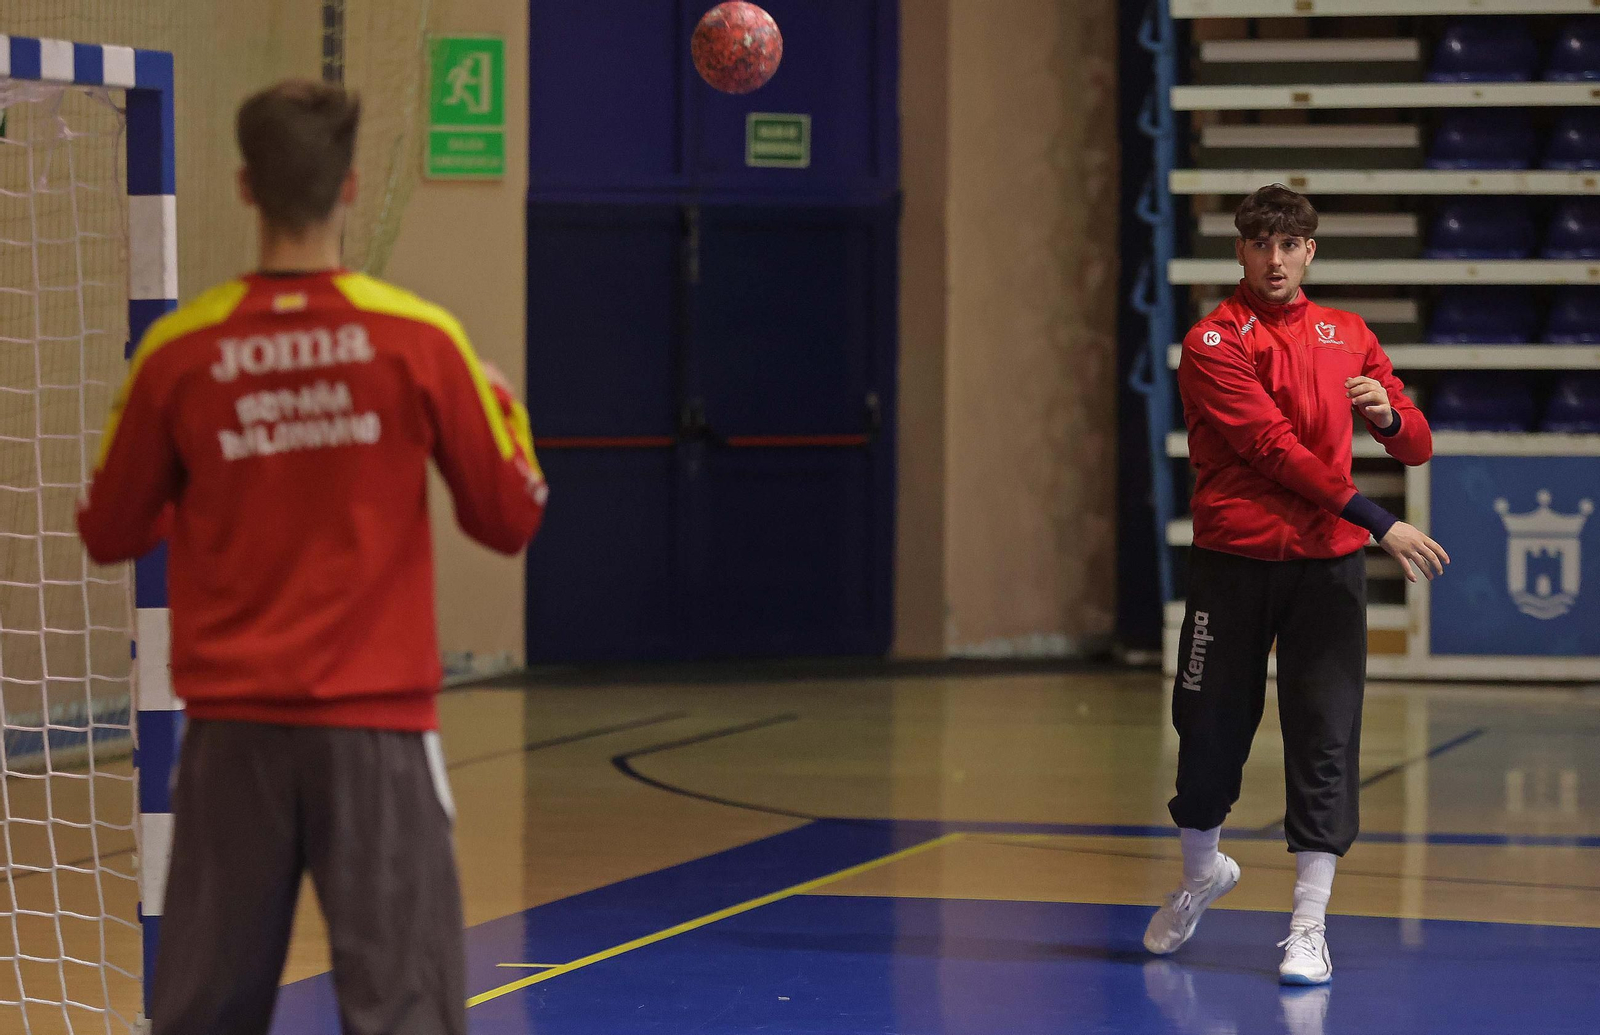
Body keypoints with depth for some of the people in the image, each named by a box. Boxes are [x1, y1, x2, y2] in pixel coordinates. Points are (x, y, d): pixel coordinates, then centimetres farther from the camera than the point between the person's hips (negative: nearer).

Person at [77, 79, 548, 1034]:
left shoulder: (179, 351, -2)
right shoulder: (419, 339, -6)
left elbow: (110, 534, 10)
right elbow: (512, 520, 3)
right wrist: (506, 406, 20)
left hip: (233, 725, 2)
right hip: (376, 722, -2)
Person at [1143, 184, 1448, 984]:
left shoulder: (1347, 335, 11)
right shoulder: (1215, 342, -5)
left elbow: (1417, 447, 12)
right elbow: (1276, 449, -15)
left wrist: (1387, 414, -13)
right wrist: (1379, 523, -19)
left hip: (1328, 565, 3)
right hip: (1234, 560, -2)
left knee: (1324, 737, -5)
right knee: (1211, 728, 5)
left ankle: (1310, 925, -2)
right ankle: (1201, 872, 32)